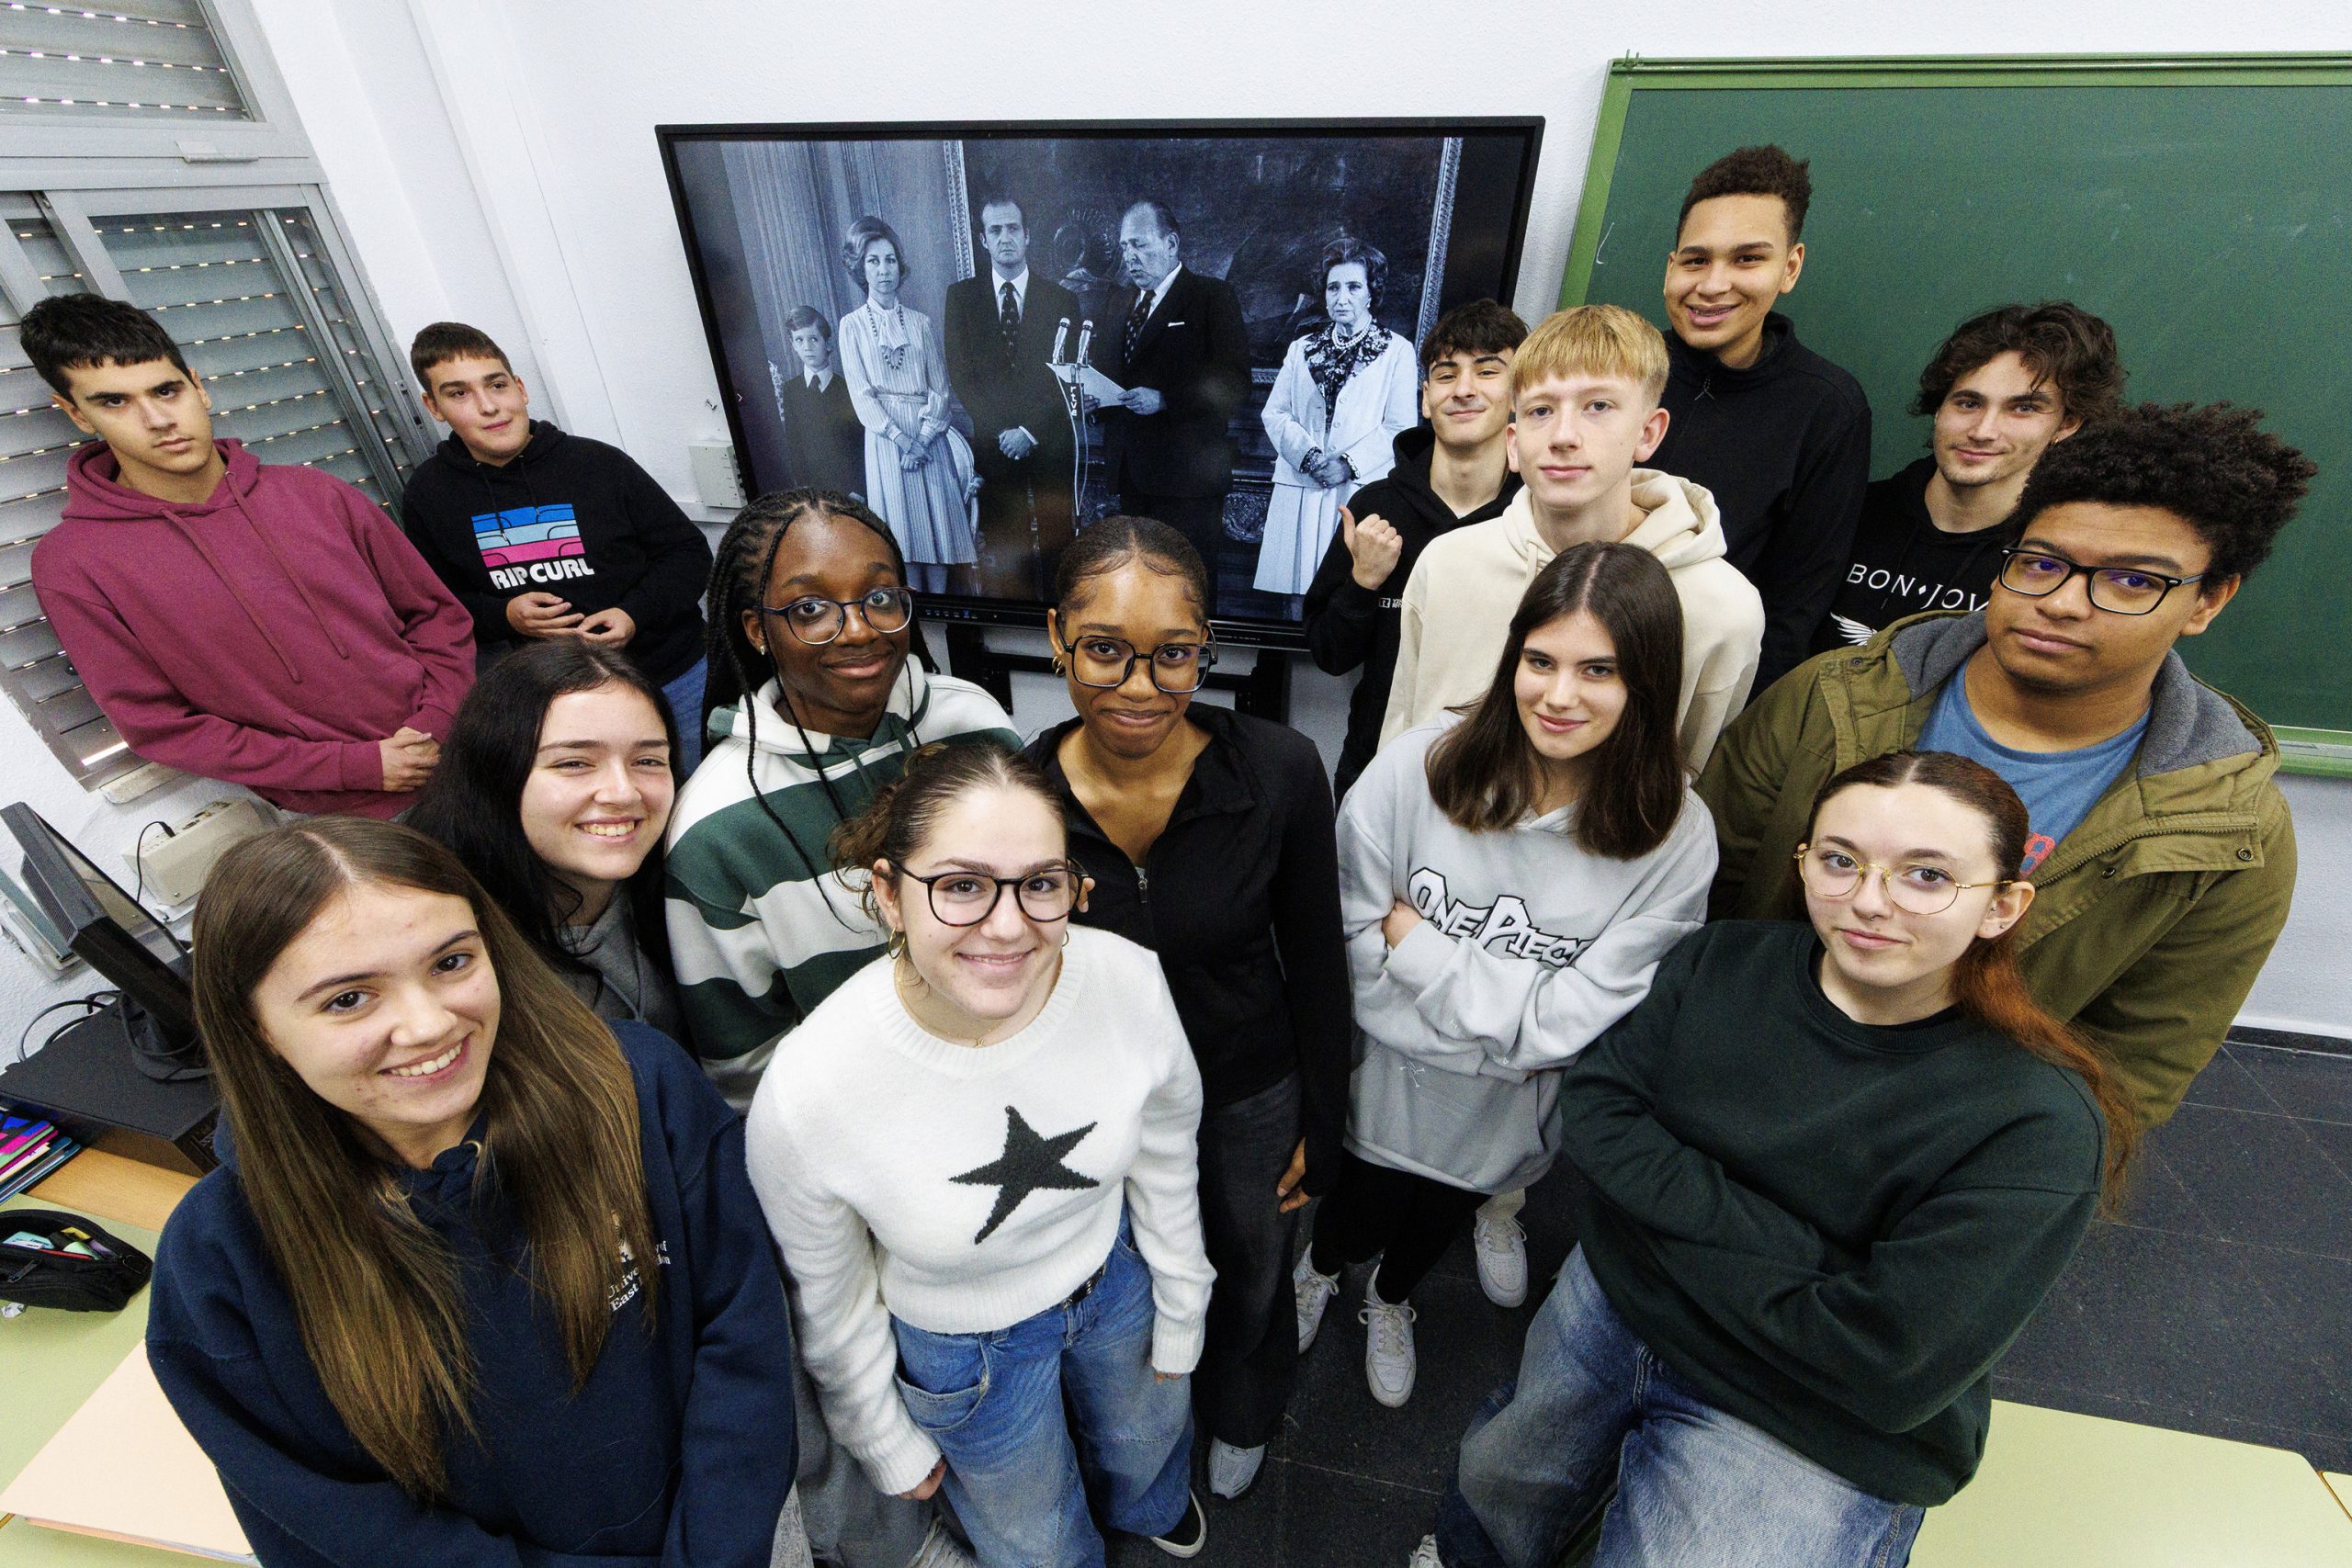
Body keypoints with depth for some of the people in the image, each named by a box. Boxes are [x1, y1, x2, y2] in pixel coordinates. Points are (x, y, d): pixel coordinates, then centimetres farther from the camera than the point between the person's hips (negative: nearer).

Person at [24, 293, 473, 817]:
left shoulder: (315, 493, 4)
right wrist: (358, 766, -13)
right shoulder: (71, 563, -2)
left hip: (458, 749, 2)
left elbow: (438, 612, 7)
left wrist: (434, 723, -10)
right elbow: (159, 726, -3)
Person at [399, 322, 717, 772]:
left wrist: (635, 614, -18)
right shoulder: (427, 494, 1)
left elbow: (689, 552, -2)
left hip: (676, 678, -1)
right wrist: (503, 615, -12)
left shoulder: (600, 463, -7)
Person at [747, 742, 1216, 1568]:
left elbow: (1165, 1170, -9)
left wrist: (1180, 1325, 6)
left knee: (1148, 1446, 36)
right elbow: (832, 1302, -13)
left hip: (1116, 1276, 3)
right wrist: (890, 1448, 3)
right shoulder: (806, 1094, -35)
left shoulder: (1130, 981, -30)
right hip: (960, 1348, -2)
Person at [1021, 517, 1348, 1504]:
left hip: (1250, 1097, 0)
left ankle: (1241, 1418, 68)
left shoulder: (1281, 772, -25)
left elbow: (1315, 964, -11)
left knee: (1250, 1276, 29)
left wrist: (1318, 1126, -3)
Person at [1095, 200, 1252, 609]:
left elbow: (1233, 384, -12)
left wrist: (1164, 399, -22)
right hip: (1130, 470, 7)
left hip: (1186, 473, -6)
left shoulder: (1213, 296, -2)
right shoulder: (1121, 302, 19)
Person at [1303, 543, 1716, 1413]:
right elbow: (1351, 937, -18)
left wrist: (1416, 939, -23)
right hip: (1382, 1075, -1)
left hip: (1504, 1111, 1)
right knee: (1358, 1217, 26)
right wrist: (1506, 1017, -19)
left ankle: (1391, 1300, 69)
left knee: (1439, 1219, 31)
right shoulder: (1419, 764, -25)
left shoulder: (1675, 838, -23)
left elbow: (1567, 1023, -23)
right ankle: (1320, 1267, 66)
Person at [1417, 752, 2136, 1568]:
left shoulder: (2040, 1126, -23)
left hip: (1810, 1436, -4)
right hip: (1611, 1299, 4)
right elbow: (1590, 1111, -15)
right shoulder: (1724, 960, -12)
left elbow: (1886, 1368, -26)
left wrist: (1675, 1213, -23)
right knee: (1493, 1486, 26)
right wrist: (1775, 1243, -25)